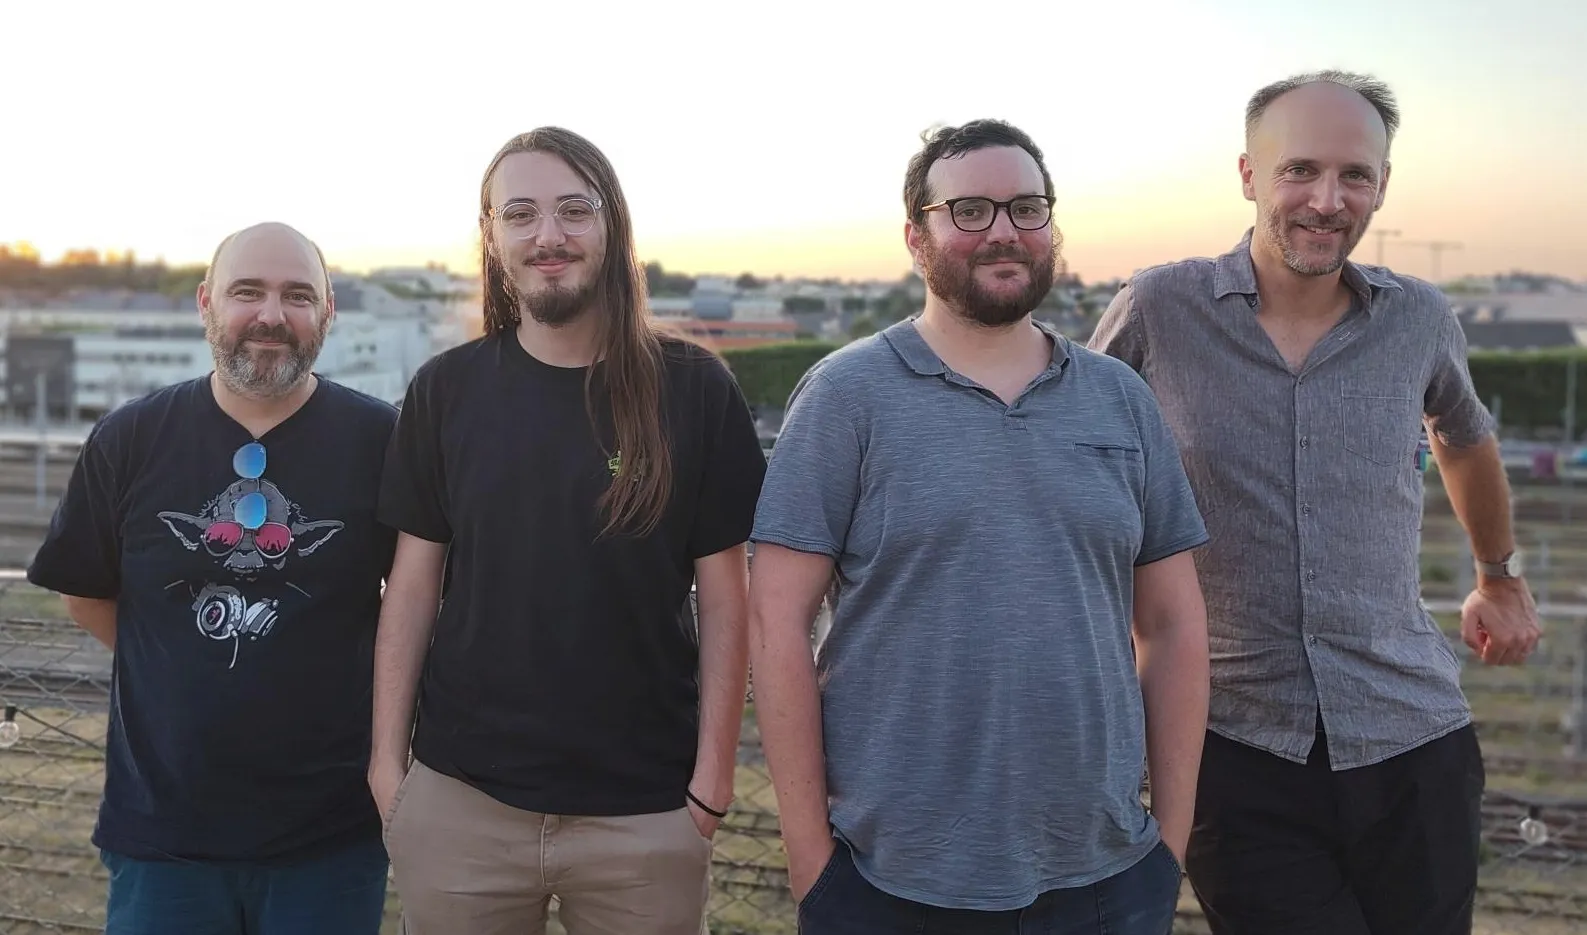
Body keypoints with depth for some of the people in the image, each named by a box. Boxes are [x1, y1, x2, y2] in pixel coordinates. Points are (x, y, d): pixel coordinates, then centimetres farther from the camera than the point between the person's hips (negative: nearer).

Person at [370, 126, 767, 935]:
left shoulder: (693, 389, -5)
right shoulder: (446, 390, 0)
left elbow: (724, 600, -2)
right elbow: (413, 586, 5)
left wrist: (713, 776, -5)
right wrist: (387, 757, 2)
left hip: (646, 810, -1)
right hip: (459, 802, 2)